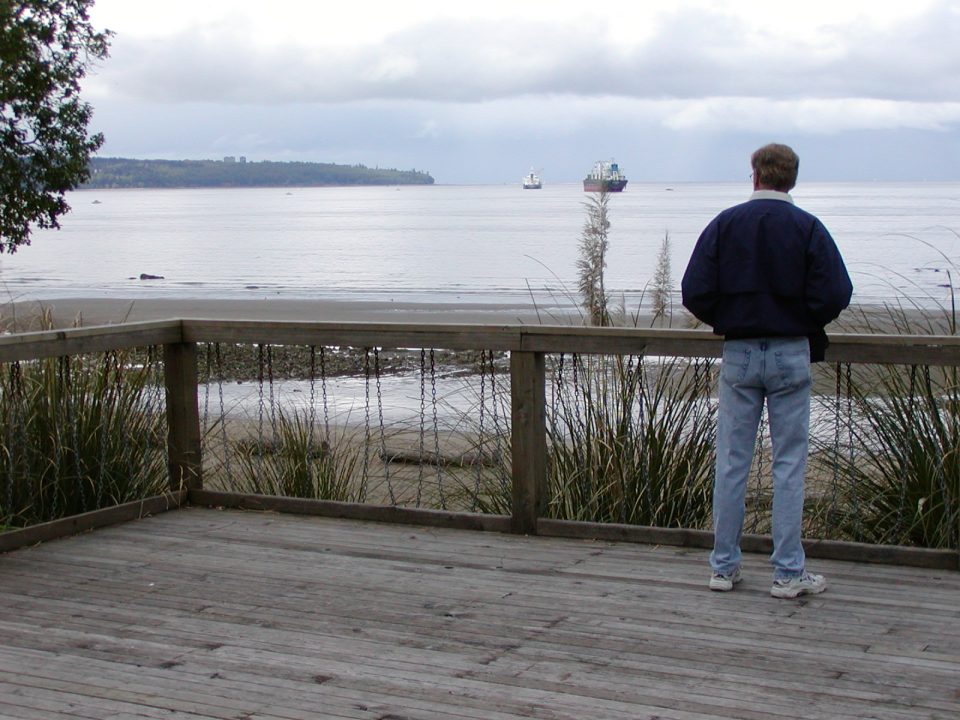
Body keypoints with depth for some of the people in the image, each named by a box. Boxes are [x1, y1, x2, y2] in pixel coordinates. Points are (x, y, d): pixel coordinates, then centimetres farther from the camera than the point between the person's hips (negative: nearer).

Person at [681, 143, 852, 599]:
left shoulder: (725, 224, 0)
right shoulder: (807, 228, -4)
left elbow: (695, 293, -5)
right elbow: (835, 294, -10)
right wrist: (806, 325, 10)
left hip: (738, 355, 2)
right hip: (791, 355, -1)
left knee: (731, 462, 8)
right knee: (789, 465, 3)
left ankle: (724, 566, 12)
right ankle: (788, 573, 4)